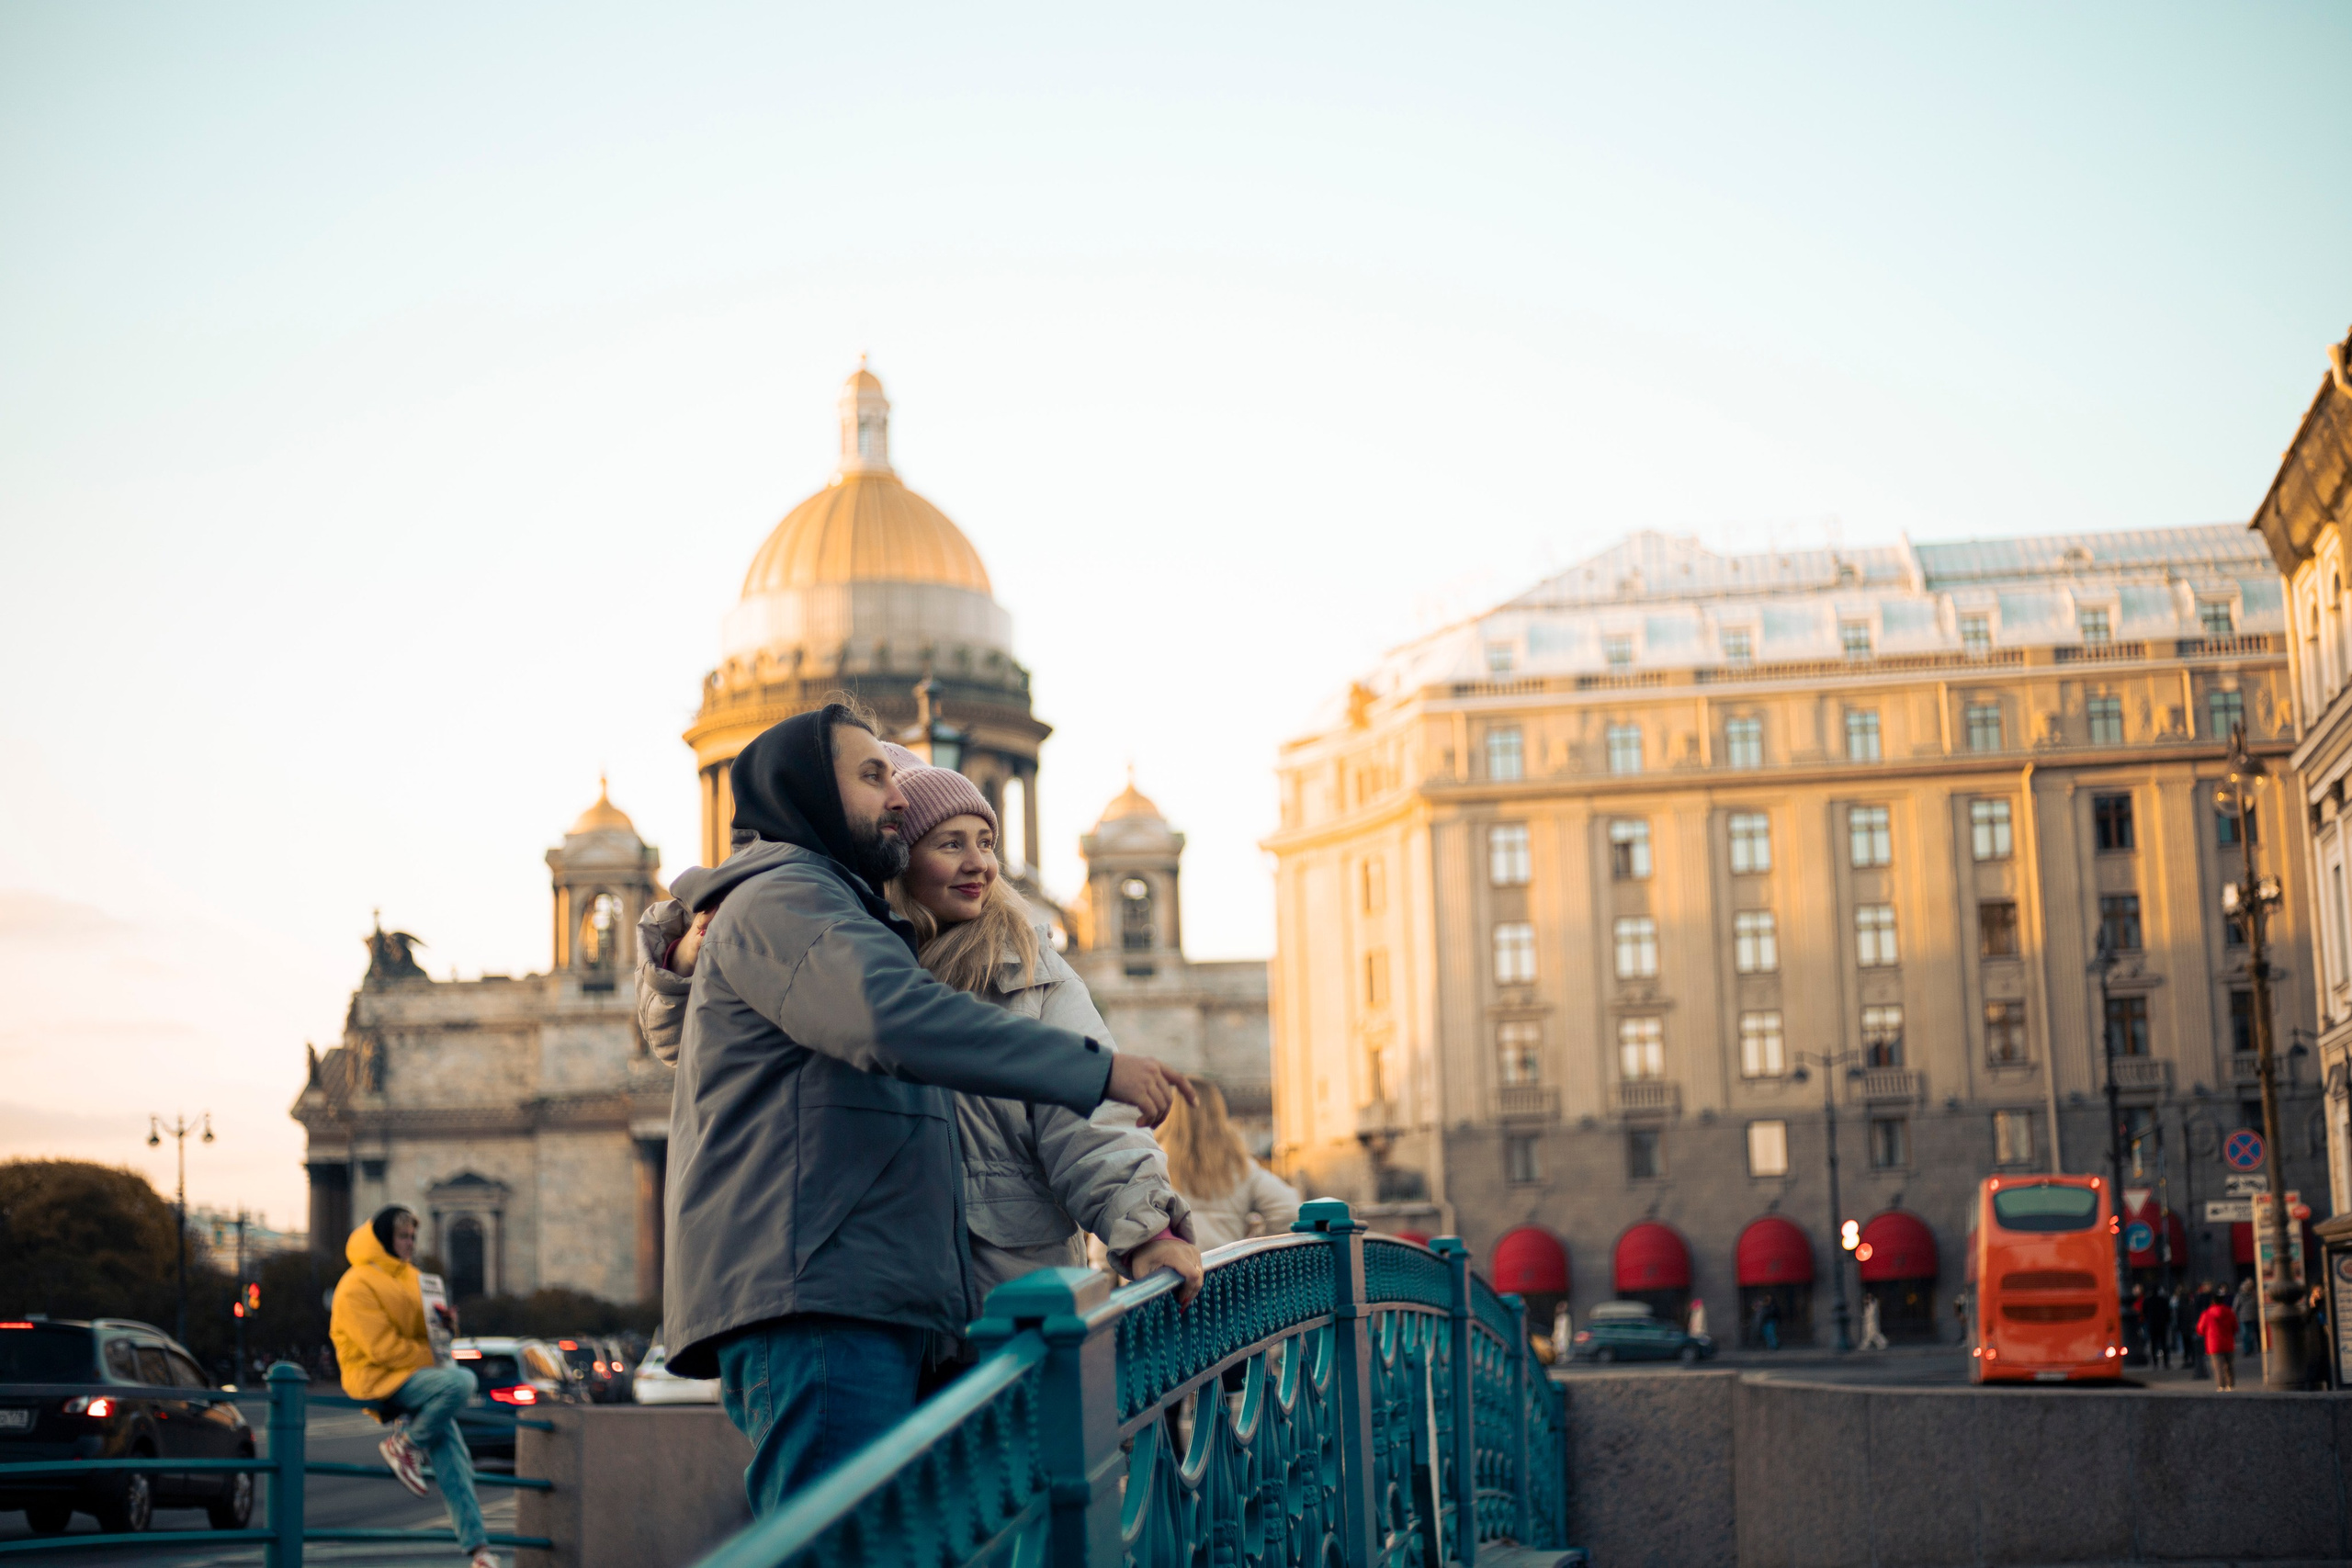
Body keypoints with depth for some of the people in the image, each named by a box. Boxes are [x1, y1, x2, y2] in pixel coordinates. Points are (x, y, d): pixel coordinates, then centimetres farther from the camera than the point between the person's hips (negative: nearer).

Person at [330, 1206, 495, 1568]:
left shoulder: (408, 1276, 18)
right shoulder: (357, 1286, -10)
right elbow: (382, 1347, -17)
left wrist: (444, 1323, 2)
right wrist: (429, 1359, -16)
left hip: (415, 1377, 8)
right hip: (378, 1379, -8)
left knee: (453, 1458, -4)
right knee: (461, 1381, -31)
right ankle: (404, 1444, -12)